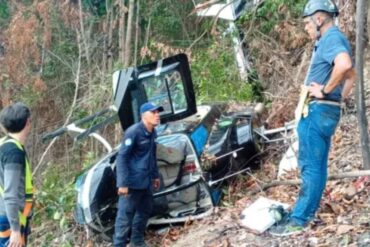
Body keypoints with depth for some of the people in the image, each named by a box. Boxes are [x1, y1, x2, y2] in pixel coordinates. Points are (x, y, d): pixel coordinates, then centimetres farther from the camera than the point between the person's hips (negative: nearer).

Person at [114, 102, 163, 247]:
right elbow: (122, 157, -19)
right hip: (132, 182, -9)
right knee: (125, 215, -4)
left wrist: (155, 175, 25)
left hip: (146, 182, 9)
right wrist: (122, 183, -23)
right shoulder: (133, 132, -18)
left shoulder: (152, 133, 8)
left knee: (145, 211, 18)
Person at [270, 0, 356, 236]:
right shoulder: (336, 40, 18)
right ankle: (309, 211, 23)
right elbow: (351, 74, 30)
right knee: (317, 165, 15)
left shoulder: (331, 37, -14)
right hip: (327, 110, 10)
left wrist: (324, 90, -24)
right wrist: (340, 97, 20)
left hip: (318, 111, -10)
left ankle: (299, 220, -3)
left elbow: (344, 65, -35)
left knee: (310, 166, -7)